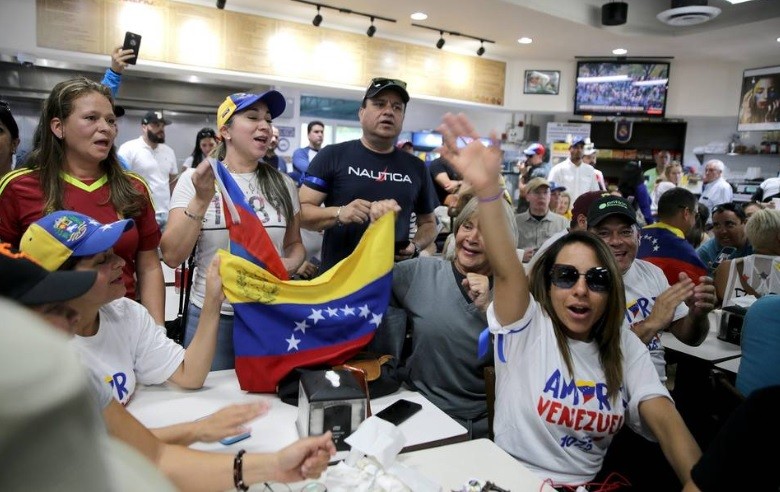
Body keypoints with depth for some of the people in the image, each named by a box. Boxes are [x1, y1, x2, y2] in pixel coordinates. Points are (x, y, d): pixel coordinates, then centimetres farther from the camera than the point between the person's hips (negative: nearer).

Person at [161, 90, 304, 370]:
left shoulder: (282, 184, 4)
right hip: (212, 316, -2)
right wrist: (202, 200, -18)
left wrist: (291, 264, -9)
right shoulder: (195, 179, -3)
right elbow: (172, 256, -9)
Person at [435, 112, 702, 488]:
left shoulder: (625, 348, 2)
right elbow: (506, 271, -26)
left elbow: (665, 420, -7)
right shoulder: (527, 326, -9)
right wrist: (485, 188, -42)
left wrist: (699, 482, -25)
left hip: (587, 483, 3)